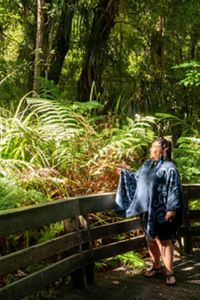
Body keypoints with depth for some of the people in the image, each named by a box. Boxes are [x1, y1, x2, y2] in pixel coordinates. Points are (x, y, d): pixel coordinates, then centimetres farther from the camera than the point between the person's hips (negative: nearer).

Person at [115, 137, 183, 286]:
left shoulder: (169, 167, -11)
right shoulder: (147, 164, 10)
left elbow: (174, 190, -15)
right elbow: (136, 179, 23)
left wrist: (172, 209, -19)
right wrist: (124, 172, 17)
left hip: (161, 211, -7)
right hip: (147, 209, 7)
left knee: (164, 240, -2)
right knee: (151, 239, 13)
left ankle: (169, 272, 8)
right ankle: (156, 266, 27)